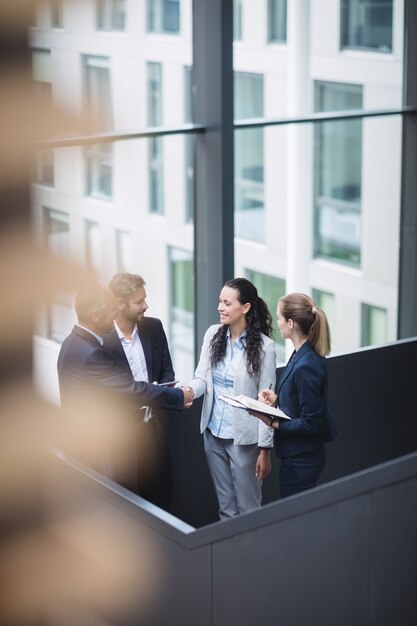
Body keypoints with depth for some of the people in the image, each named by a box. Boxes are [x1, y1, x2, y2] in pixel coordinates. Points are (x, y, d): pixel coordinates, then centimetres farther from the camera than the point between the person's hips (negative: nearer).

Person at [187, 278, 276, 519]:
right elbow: (202, 377, 3)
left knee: (248, 508, 7)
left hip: (244, 437, -5)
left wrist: (265, 449, -10)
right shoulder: (213, 334, 1)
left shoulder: (263, 346, -12)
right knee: (226, 507, 16)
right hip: (214, 433, 5)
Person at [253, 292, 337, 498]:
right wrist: (276, 399, 1)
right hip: (302, 455, 10)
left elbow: (310, 424, -23)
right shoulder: (303, 354, 3)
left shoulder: (305, 366, -26)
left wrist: (273, 423, -22)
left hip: (300, 460, -10)